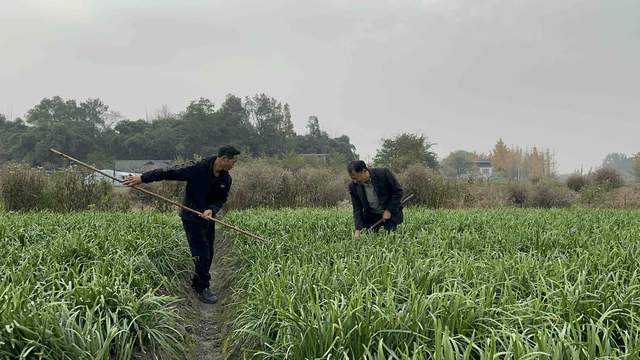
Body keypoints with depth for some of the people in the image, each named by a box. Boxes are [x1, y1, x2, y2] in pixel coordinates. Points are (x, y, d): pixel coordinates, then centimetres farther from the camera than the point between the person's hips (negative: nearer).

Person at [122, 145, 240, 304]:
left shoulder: (226, 179, -3)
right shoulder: (198, 169, -23)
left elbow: (221, 200, 5)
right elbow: (169, 173, -21)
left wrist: (212, 209, -19)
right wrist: (142, 178, -22)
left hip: (208, 219, 7)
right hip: (192, 218, -6)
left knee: (208, 255, 12)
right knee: (202, 254, -7)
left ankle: (197, 284, 30)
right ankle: (202, 289, 6)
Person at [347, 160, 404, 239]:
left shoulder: (383, 173, -23)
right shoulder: (353, 186, -13)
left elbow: (398, 191, -12)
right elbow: (357, 209, -6)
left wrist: (389, 210, -16)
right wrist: (358, 230, -15)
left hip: (390, 213, -3)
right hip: (371, 216, 3)